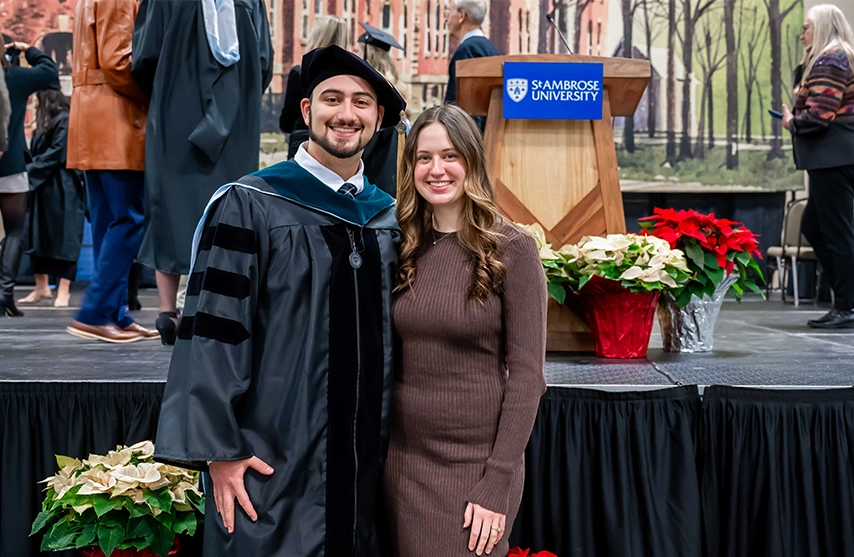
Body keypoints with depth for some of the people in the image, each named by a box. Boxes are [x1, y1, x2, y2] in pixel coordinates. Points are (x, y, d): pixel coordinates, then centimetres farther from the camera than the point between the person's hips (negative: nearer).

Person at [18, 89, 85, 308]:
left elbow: (55, 155, -15)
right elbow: (36, 153, 16)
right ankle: (41, 287, 16)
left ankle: (64, 289, 1)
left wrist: (29, 170, -11)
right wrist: (29, 169, -2)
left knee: (63, 236, -3)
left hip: (62, 190, -9)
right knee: (38, 235, 9)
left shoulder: (65, 120, -10)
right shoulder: (45, 124, 18)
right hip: (42, 187, 9)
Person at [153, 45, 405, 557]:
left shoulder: (390, 218, 9)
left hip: (365, 466, 5)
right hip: (271, 463, -4)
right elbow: (213, 331, -10)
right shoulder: (249, 206, -6)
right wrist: (218, 451, -14)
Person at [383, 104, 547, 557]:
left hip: (476, 463, -4)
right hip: (404, 460, 4)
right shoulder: (403, 248, 5)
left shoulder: (511, 249, -8)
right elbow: (389, 360, 10)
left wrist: (497, 484, -14)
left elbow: (526, 374, -10)